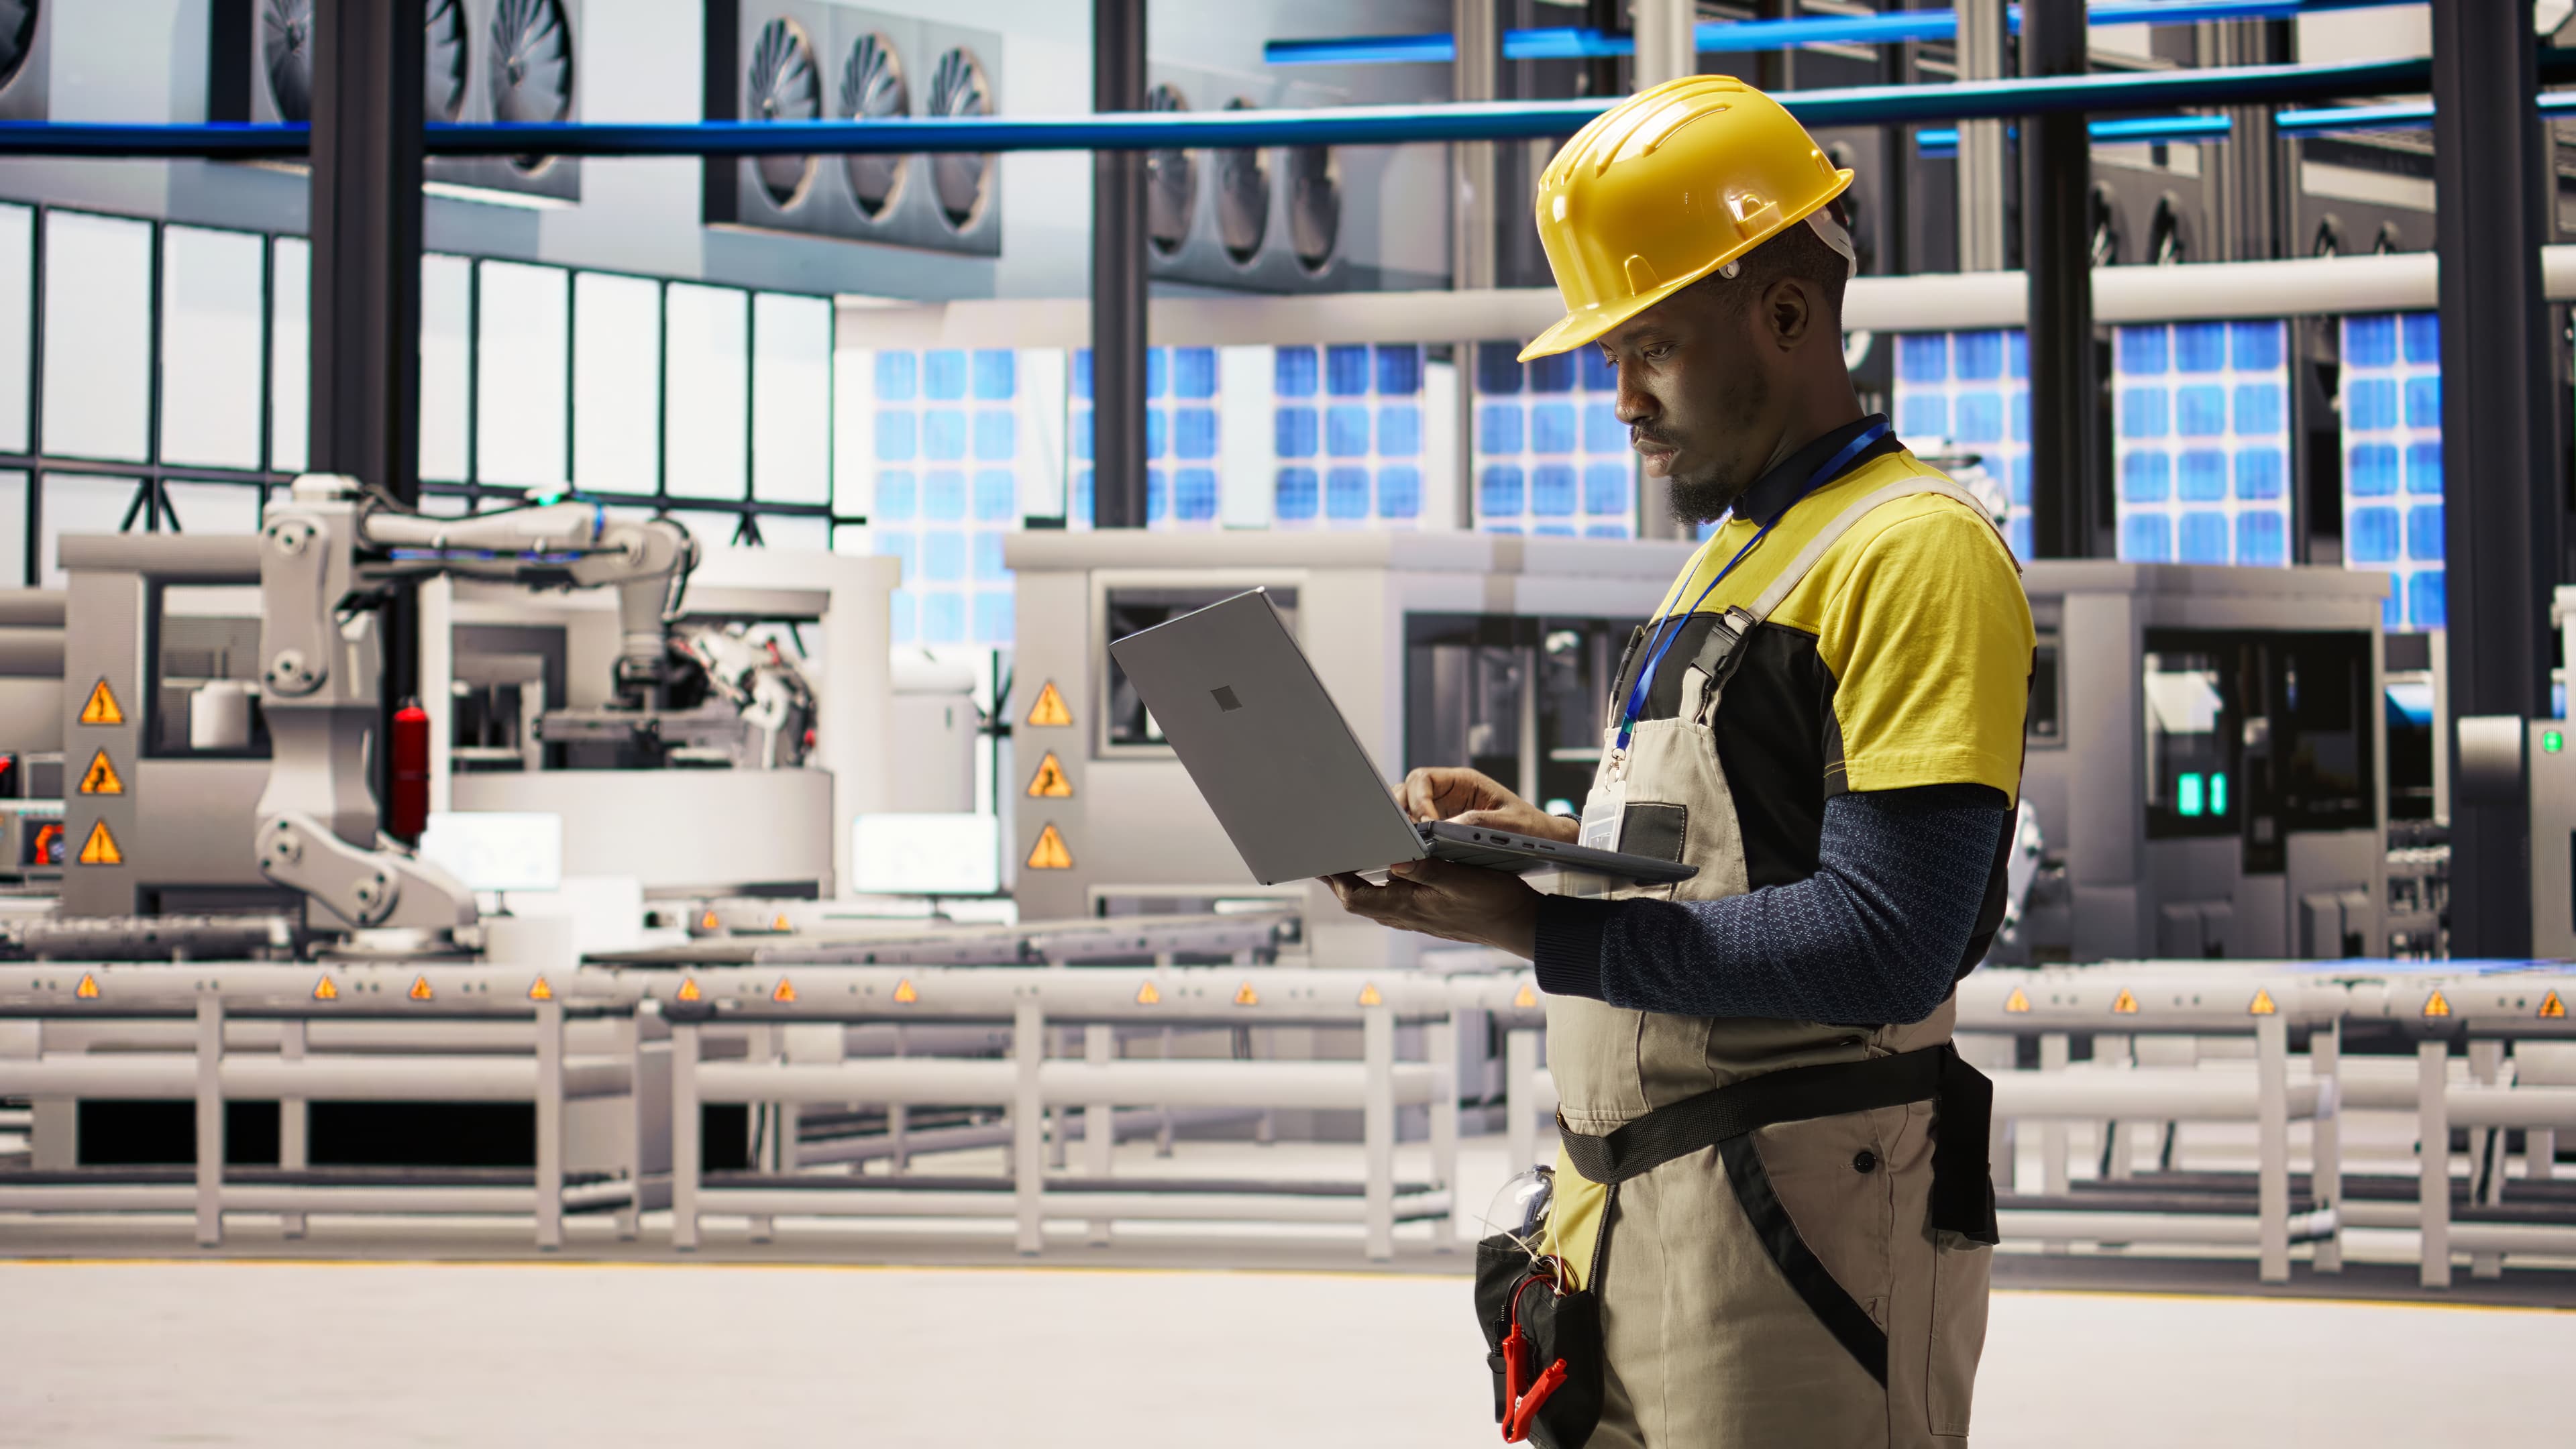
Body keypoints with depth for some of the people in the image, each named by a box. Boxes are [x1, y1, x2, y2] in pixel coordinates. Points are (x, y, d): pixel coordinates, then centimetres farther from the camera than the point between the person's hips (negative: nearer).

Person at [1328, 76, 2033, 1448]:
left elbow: (1881, 948, -20)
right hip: (1627, 1227, 9)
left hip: (1795, 1229, -9)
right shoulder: (1727, 552, 21)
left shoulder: (1915, 548, -10)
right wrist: (1552, 841, 5)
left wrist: (1529, 927, -19)